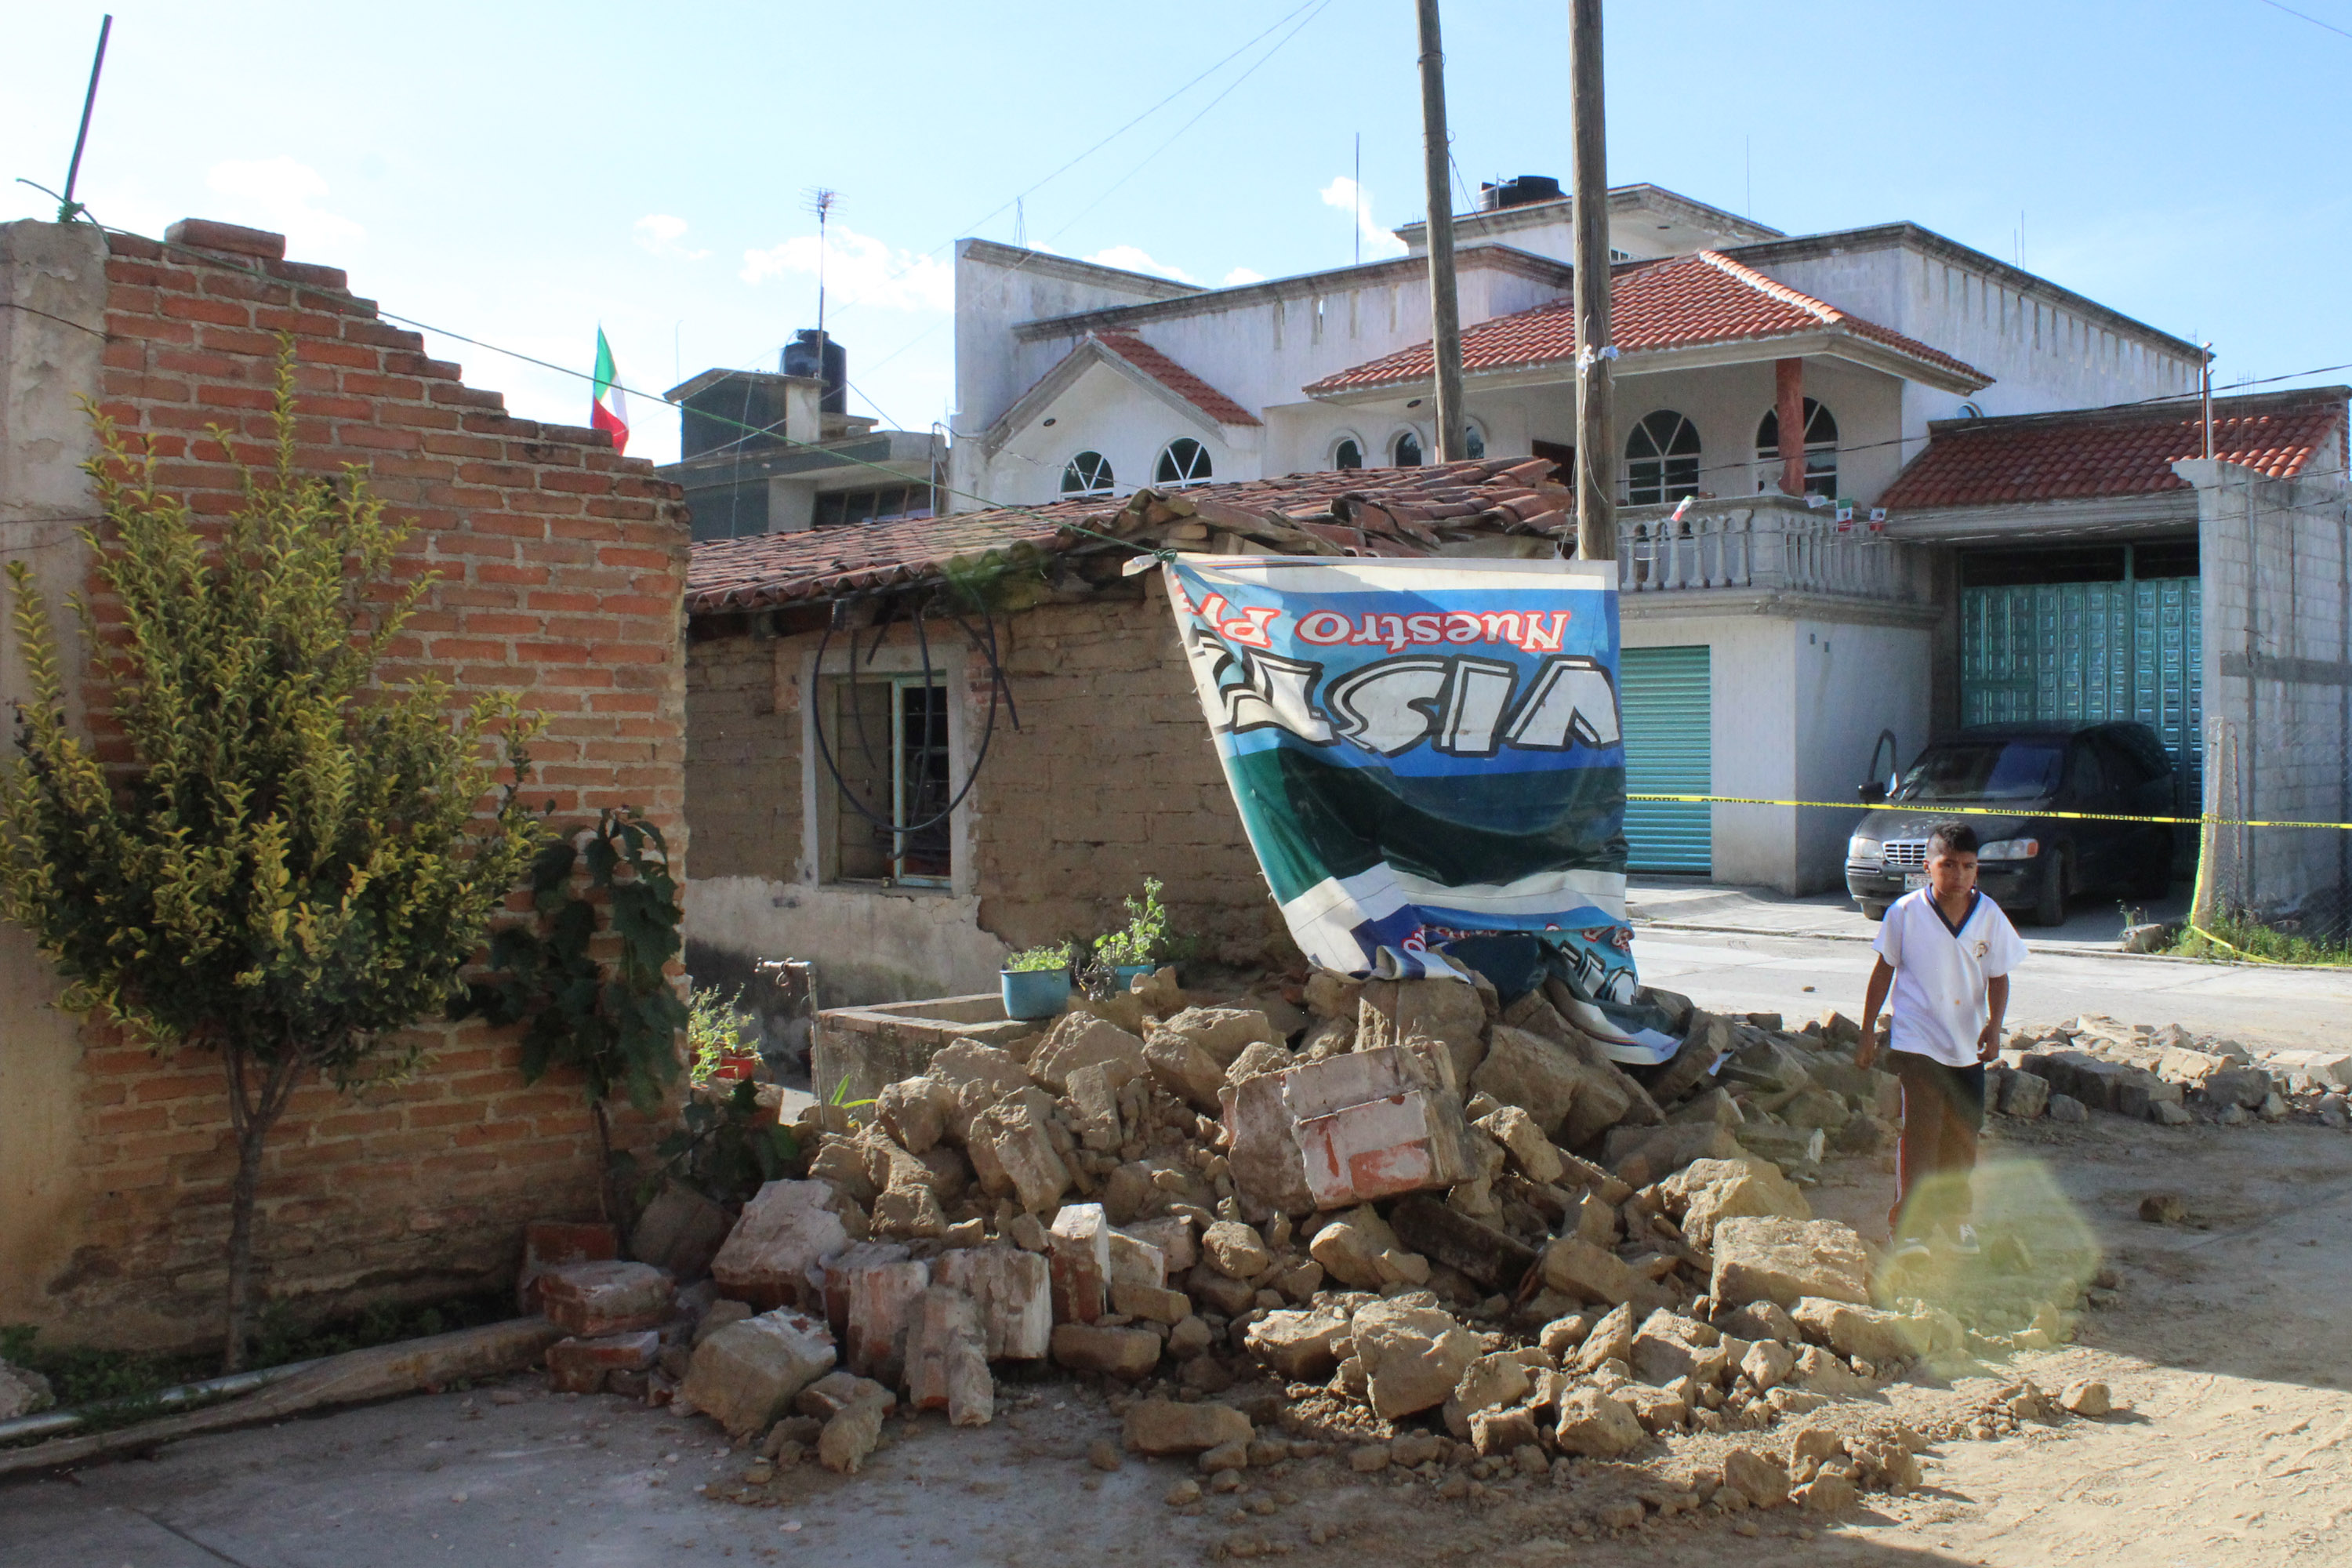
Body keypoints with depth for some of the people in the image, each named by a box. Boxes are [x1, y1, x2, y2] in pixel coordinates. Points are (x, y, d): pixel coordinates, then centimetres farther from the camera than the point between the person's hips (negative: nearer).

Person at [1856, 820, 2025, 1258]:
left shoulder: (1989, 915, -3)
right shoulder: (1906, 912, -9)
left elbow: (1999, 976, 4)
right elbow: (1884, 971, 1)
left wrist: (1994, 1025, -13)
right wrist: (1868, 1031, 2)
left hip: (1968, 1045, 3)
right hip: (1917, 1039, -3)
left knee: (1963, 1131, 13)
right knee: (1921, 1129, -12)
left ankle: (1955, 1213, 34)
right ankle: (1909, 1225, -8)